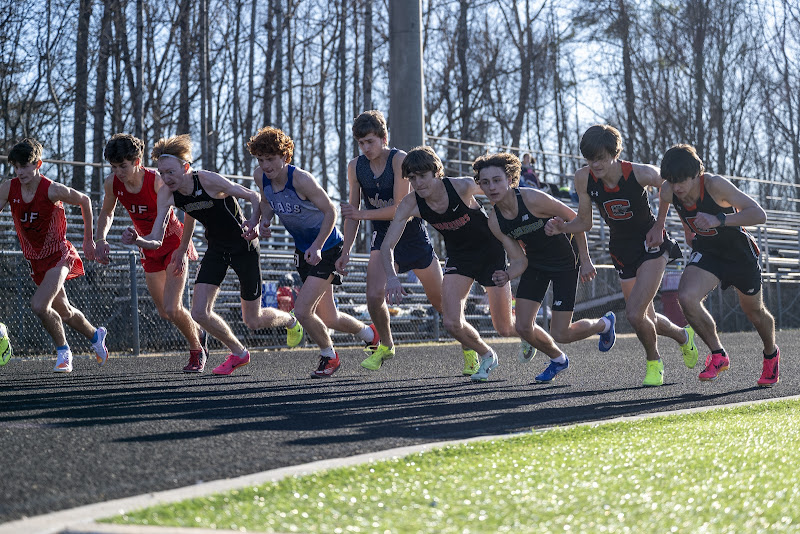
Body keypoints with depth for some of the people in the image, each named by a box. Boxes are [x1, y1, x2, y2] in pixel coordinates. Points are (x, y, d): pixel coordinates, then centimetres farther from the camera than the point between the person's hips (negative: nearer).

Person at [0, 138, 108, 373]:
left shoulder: (53, 190, -21)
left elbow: (84, 201, -4)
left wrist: (88, 239, 4)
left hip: (58, 256, -6)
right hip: (36, 260, 6)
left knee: (39, 306, -24)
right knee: (63, 312, 18)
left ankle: (63, 351, -3)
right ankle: (96, 335, 45)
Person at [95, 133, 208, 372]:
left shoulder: (157, 182, -28)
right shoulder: (112, 183, -12)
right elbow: (107, 213, 8)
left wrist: (182, 251, -30)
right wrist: (101, 240, -9)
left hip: (175, 244, -6)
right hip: (150, 251, 6)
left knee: (172, 309, -15)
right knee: (164, 312, 9)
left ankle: (196, 350, 12)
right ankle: (197, 333, 40)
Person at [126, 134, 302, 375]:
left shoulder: (209, 180, -28)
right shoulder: (166, 194, -13)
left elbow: (255, 197, -18)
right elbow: (156, 240, -13)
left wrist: (254, 221, -38)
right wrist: (137, 240, -35)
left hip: (244, 246, -5)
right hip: (216, 250, 5)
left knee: (253, 321, 3)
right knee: (200, 313, -10)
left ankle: (290, 321, 39)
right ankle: (238, 353, 17)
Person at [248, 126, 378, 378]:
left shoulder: (301, 179, -27)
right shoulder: (260, 176, -8)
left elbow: (330, 211, -19)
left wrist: (317, 246, -24)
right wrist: (265, 219, -9)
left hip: (326, 247, -7)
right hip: (303, 248, 7)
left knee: (302, 310, -16)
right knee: (328, 319, 13)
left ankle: (329, 356, 11)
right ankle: (370, 334, 41)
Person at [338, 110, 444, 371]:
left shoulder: (399, 160, -21)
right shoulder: (355, 167, -6)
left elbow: (399, 209, -24)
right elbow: (352, 212, 4)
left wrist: (362, 214, -24)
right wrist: (346, 251, 0)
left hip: (413, 237, -3)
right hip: (382, 238, 3)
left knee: (440, 301, 9)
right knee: (374, 296, -17)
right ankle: (386, 346, 9)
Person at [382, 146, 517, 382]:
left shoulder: (462, 187, -28)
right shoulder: (411, 204, -19)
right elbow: (387, 244, -16)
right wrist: (392, 277, -35)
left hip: (491, 252, -3)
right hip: (458, 257, 3)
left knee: (504, 329, 2)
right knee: (452, 323, -15)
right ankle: (487, 356, 17)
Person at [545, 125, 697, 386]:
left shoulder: (641, 173, -24)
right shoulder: (584, 178, -14)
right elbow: (584, 222, -1)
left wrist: (659, 227, -8)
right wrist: (561, 228, -21)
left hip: (651, 244, -5)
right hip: (622, 250, 5)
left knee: (634, 314, -18)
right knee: (647, 320, 13)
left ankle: (654, 362, 11)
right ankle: (683, 336, 46)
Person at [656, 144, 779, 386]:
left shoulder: (715, 185, -34)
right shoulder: (668, 191, -20)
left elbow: (759, 214, -39)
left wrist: (719, 220, -49)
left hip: (739, 252, -3)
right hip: (706, 252, 3)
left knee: (754, 312, 17)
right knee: (686, 297, -25)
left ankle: (771, 354, 49)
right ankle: (718, 355, -5)